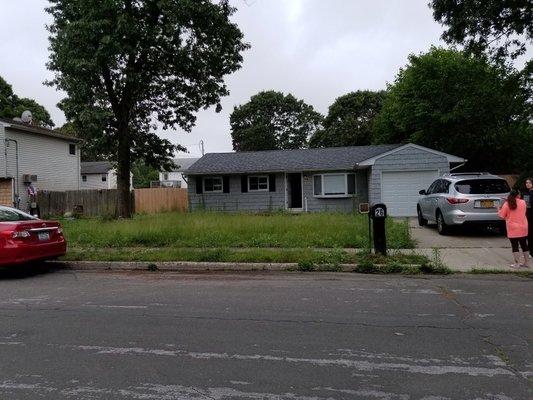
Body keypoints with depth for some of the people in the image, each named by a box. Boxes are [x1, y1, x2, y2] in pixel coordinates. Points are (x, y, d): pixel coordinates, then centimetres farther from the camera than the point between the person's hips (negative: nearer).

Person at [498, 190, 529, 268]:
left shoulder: (507, 204, -9)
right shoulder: (523, 202, -1)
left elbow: (502, 216, -5)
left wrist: (499, 210, 14)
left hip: (512, 229, -3)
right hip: (523, 228, 3)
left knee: (515, 246, 1)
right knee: (524, 244, 14)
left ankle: (517, 263, 1)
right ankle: (526, 262, 21)